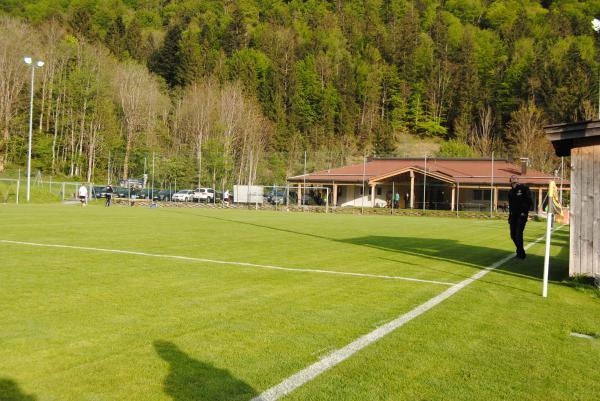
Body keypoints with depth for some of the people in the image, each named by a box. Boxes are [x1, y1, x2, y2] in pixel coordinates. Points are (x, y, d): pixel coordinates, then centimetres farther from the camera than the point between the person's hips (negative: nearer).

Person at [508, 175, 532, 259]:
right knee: (513, 235, 6)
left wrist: (525, 212, -15)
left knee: (518, 234, -13)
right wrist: (510, 216, 16)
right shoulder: (511, 192, 14)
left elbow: (529, 201, -9)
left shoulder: (524, 188, -5)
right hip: (513, 215, 7)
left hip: (521, 215, -6)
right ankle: (520, 252, 23)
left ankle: (521, 254, -3)